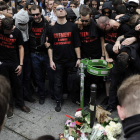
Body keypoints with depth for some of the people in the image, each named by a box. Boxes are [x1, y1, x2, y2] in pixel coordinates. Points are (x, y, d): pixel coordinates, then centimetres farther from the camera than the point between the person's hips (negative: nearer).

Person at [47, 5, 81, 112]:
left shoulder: (72, 26, 2)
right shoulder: (52, 28, 4)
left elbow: (77, 44, 1)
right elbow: (50, 46, 5)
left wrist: (78, 58, -3)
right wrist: (51, 61, -1)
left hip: (71, 60, 0)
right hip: (58, 61, 1)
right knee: (58, 83, 7)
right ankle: (58, 102, 22)